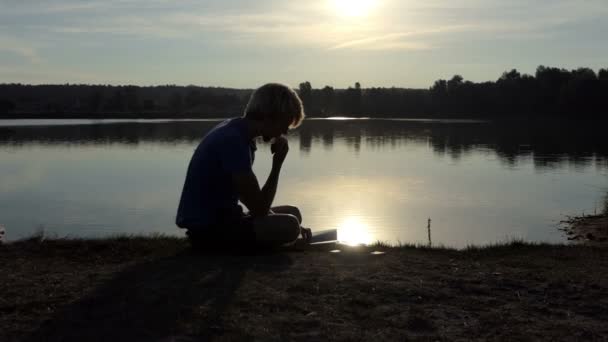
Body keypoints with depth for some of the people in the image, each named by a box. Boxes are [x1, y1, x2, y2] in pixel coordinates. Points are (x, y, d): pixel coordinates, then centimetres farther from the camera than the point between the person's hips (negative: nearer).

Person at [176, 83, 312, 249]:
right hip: (207, 227, -10)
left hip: (219, 217, 10)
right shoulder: (234, 141, -24)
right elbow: (259, 208, -22)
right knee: (289, 226, -24)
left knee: (292, 213, 17)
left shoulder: (237, 131, 7)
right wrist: (277, 164, -13)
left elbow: (248, 196, 14)